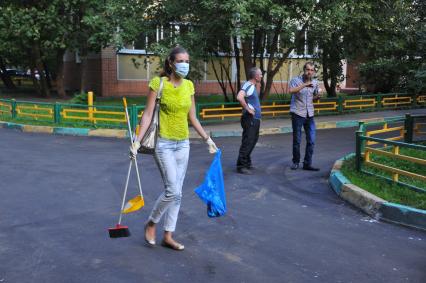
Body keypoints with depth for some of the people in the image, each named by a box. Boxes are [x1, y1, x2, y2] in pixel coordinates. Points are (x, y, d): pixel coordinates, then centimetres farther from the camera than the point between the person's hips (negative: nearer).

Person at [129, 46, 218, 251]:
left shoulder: (189, 85, 6)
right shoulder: (158, 83, -9)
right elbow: (148, 114, -10)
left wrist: (207, 139, 13)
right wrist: (137, 141, -16)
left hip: (183, 144, 6)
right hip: (164, 144, -5)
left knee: (177, 193, 8)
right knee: (172, 191, -11)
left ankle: (168, 236, 19)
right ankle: (151, 223, 15)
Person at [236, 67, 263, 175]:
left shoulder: (252, 86, 14)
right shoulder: (248, 85, -17)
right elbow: (239, 97, -35)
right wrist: (247, 108, -24)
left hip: (255, 119, 10)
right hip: (250, 119, -10)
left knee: (253, 141, 18)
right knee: (247, 142, -7)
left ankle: (247, 162, 29)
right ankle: (241, 166, -1)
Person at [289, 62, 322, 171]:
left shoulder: (315, 82, 8)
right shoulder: (296, 80, -6)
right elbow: (291, 90, -27)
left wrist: (318, 96, -2)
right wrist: (304, 85, -35)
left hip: (309, 114, 4)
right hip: (297, 114, -4)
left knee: (311, 141, 2)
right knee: (297, 140, 5)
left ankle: (307, 164, 10)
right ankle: (296, 162, 21)